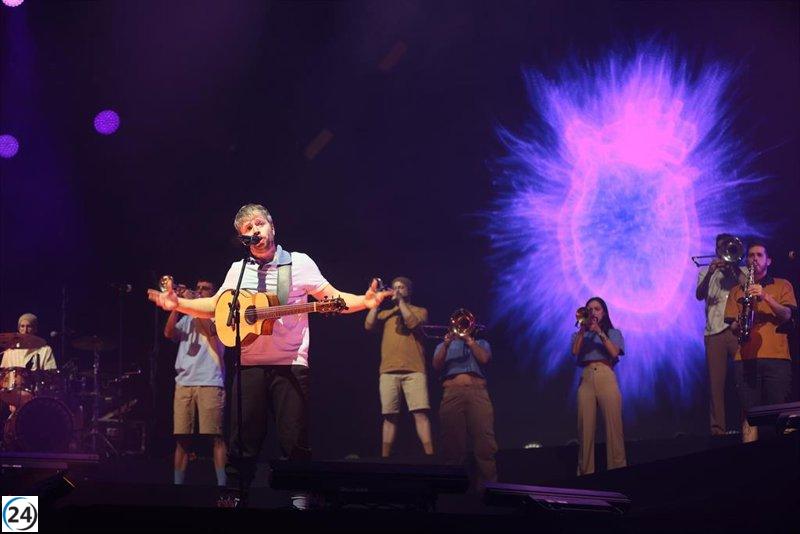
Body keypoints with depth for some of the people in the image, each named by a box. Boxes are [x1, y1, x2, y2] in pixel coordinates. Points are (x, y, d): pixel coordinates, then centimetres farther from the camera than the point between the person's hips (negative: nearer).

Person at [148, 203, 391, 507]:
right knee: (243, 441, 4)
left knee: (294, 441, -3)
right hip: (249, 365, 3)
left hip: (291, 365, -3)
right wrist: (178, 304, 5)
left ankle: (300, 498, 7)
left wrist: (365, 301, -18)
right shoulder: (237, 270, 13)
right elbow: (216, 307, 20)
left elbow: (333, 298, 0)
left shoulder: (299, 263, 3)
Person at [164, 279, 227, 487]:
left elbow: (210, 329, -11)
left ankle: (221, 483, -12)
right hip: (183, 383, 4)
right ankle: (178, 482, 5)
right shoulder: (187, 318, 23)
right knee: (181, 438, 1)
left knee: (215, 436, -10)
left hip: (210, 383, -4)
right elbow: (169, 333, 7)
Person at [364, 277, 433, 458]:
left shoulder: (419, 311, 16)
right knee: (389, 416, -1)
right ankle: (384, 458, 0)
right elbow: (368, 325, 5)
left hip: (414, 370, -3)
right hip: (388, 371, 3)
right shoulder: (386, 313, 23)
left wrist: (400, 301, -1)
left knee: (420, 413, -15)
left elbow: (413, 323, -6)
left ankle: (430, 457, -19)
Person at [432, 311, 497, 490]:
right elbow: (437, 365, 8)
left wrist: (469, 339, 4)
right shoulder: (443, 345, 28)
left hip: (478, 391, -1)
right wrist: (446, 345, -6)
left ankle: (487, 485, -19)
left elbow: (484, 358, 5)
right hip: (452, 393, 1)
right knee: (453, 443, -9)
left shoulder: (481, 343, 27)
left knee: (485, 441, -15)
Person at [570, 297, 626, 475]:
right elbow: (575, 351, 0)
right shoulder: (580, 335, 20)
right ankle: (585, 472, -4)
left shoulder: (613, 333, 16)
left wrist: (599, 331, -6)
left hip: (606, 379, -1)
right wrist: (583, 329, -4)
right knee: (586, 428, -5)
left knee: (613, 427, -10)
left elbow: (614, 353, -3)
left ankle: (617, 469, -9)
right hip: (586, 380, 2)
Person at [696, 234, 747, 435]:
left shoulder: (742, 271, 18)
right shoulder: (706, 272, 21)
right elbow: (699, 295, 3)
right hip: (714, 332, 1)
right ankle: (717, 427, -5)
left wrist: (732, 268, -5)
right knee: (716, 381, -3)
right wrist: (710, 273, -11)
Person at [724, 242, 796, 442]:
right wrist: (739, 324, -9)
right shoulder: (737, 291, 21)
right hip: (746, 357, 2)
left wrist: (765, 296, -13)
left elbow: (787, 315, 0)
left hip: (776, 357, -2)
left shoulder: (782, 285, 15)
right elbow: (733, 325, 14)